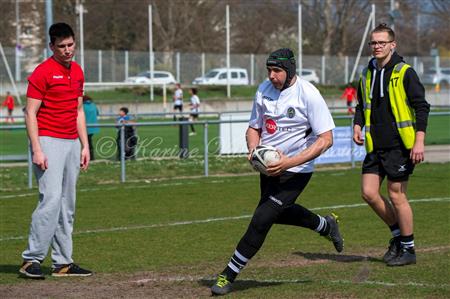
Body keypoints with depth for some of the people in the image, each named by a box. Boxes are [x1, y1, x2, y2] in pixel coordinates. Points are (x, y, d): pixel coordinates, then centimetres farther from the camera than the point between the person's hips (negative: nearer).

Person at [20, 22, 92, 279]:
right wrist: (37, 150, -18)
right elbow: (30, 113, -11)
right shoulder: (42, 72, -9)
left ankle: (63, 262, 10)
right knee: (51, 199, -17)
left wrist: (85, 145, 15)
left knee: (68, 205, 7)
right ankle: (31, 260, -13)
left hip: (72, 143, 8)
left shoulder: (77, 71, 14)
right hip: (49, 142, -8)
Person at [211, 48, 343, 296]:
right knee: (277, 212, 25)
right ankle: (325, 225, 49)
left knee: (262, 219, -13)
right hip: (269, 165, 8)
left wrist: (289, 162, -29)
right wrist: (253, 150, -11)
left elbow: (326, 139, -22)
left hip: (295, 171, -8)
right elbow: (254, 127, 12)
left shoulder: (308, 94, -20)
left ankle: (229, 275, -3)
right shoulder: (264, 90, -1)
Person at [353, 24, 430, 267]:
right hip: (375, 146, 6)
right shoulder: (367, 75, 11)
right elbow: (362, 106, 23)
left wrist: (419, 141, -16)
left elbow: (421, 107, -9)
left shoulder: (404, 73, -7)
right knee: (369, 192, 0)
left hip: (400, 145, -6)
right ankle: (398, 233, 21)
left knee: (396, 194, -4)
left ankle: (408, 249, 9)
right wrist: (357, 126, 4)